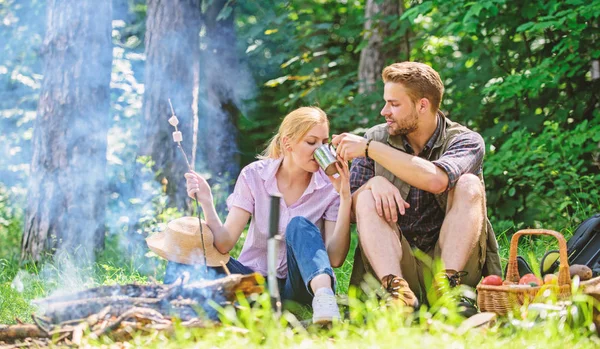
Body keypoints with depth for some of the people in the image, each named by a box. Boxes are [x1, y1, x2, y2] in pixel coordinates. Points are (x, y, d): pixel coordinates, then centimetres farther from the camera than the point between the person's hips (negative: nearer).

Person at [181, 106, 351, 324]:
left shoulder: (330, 186, -7)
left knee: (300, 226, -29)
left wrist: (345, 198, -22)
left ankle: (323, 296, -49)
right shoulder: (254, 176, -4)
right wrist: (206, 203, -27)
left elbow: (335, 259, -16)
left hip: (305, 284, -1)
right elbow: (224, 244, -11)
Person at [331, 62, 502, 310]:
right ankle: (397, 289, -41)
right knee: (371, 191, -20)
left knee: (469, 185, -21)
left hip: (452, 260, -2)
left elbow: (435, 180, -26)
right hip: (393, 264, 2)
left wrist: (369, 148, -21)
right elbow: (347, 213, 1)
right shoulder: (377, 137, 6)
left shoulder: (466, 141, -2)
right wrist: (374, 184, -20)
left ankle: (448, 283, -36)